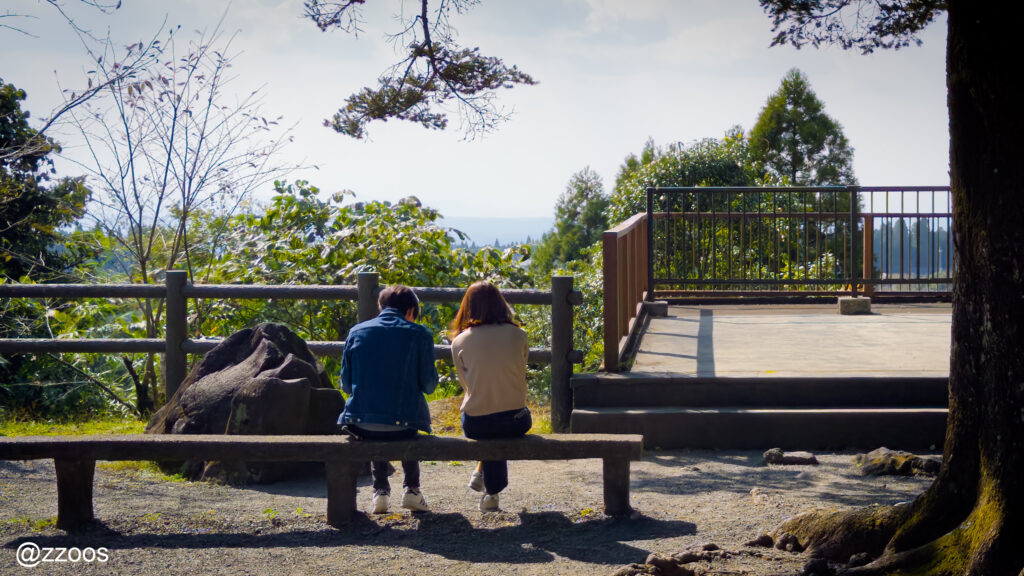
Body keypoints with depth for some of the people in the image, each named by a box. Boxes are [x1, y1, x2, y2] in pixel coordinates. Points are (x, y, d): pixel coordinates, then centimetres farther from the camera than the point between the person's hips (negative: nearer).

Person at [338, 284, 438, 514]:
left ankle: (381, 489, 26)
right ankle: (412, 489, 27)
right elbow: (428, 385, 1)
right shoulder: (419, 334, -1)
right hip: (402, 425, -2)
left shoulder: (356, 331, 6)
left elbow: (346, 385, 10)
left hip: (360, 424, 2)